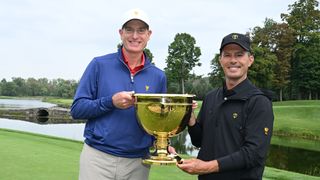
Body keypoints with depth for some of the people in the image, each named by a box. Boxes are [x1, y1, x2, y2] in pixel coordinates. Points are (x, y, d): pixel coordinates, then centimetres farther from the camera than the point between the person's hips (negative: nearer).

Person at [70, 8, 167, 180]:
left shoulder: (158, 76, 4)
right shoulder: (100, 65, -3)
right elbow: (77, 109, -4)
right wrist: (111, 102, -18)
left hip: (138, 163, 3)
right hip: (98, 158, -2)